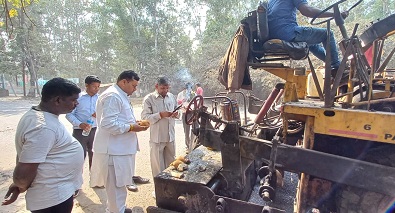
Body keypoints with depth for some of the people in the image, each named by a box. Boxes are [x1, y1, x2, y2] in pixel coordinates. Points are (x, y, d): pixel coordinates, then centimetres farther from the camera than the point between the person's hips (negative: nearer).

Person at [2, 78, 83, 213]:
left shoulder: (38, 115, 3)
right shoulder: (43, 127, -30)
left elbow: (24, 153, 11)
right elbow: (23, 173, -28)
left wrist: (18, 185, 10)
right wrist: (21, 187, -7)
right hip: (54, 197, -9)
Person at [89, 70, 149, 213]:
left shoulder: (120, 95, 17)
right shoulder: (112, 96, -19)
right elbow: (109, 124, -27)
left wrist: (134, 123, 9)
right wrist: (131, 128, -18)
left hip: (119, 148, 11)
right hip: (114, 150, -11)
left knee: (118, 183, 24)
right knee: (116, 185, 3)